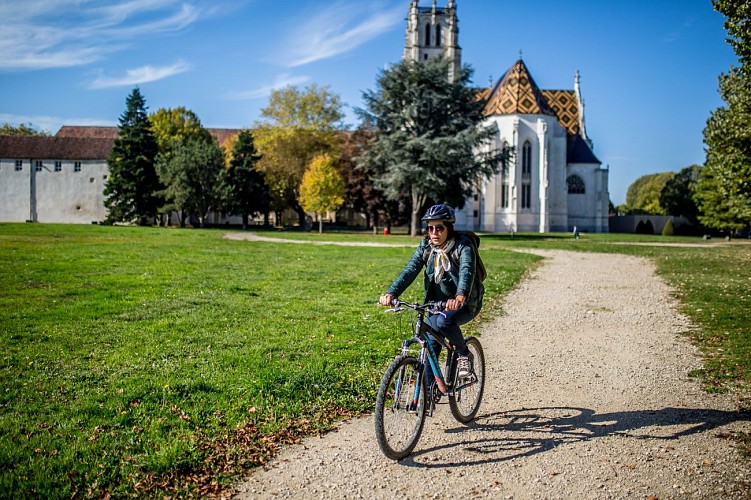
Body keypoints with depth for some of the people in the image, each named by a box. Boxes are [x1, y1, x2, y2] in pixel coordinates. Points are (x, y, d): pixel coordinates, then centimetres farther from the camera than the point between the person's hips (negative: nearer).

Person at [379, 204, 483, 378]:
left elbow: (467, 271, -34)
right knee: (430, 349, 0)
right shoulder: (425, 246, -4)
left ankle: (464, 355, -7)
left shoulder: (463, 245, -17)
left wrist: (460, 297, -55)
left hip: (465, 304, -5)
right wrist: (391, 293, -33)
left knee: (444, 321, -33)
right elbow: (410, 270, -15)